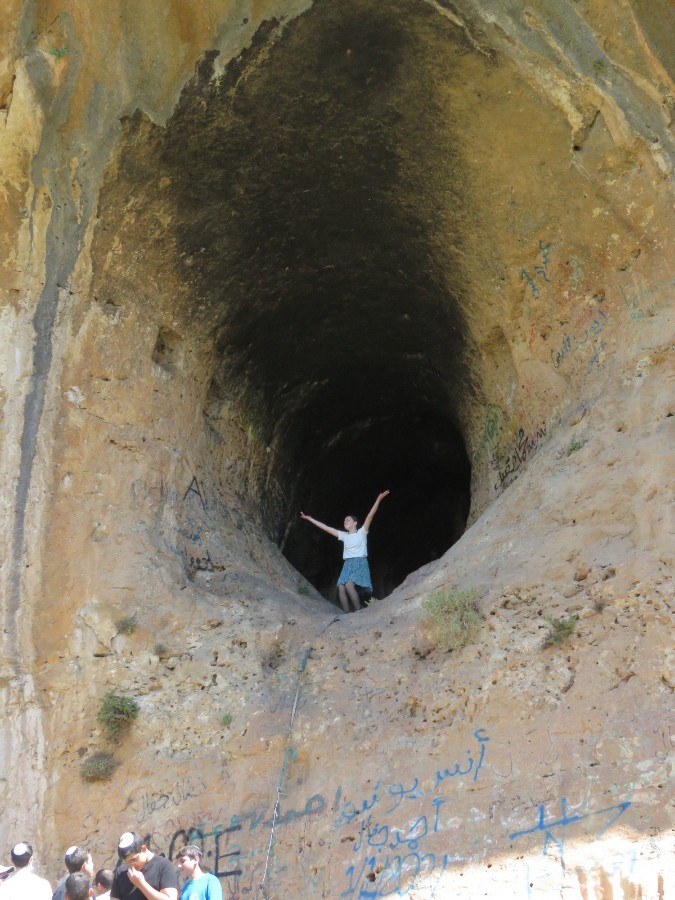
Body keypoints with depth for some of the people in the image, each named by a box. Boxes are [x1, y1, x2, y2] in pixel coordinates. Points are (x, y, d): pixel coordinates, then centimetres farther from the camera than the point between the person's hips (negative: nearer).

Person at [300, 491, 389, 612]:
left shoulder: (362, 532, 6)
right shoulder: (344, 536, 18)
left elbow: (370, 516, -6)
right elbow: (326, 528, 19)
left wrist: (378, 500, -17)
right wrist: (310, 519, 18)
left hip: (360, 563, -5)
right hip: (348, 564, 5)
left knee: (349, 584, -27)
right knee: (341, 588, -16)